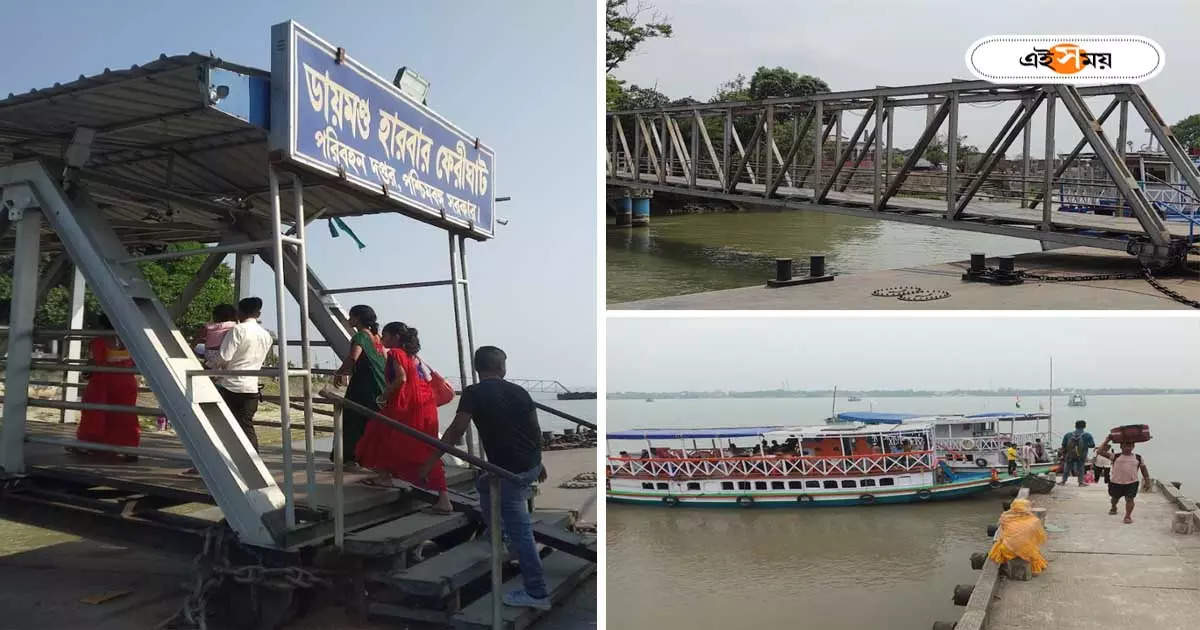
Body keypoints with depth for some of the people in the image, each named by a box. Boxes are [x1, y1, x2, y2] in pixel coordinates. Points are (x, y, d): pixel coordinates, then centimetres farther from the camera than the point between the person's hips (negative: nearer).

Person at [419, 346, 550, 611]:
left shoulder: (473, 393, -8)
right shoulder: (519, 390, 7)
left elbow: (456, 430, -13)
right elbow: (536, 430, 11)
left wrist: (431, 461, -6)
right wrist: (539, 462, 24)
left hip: (511, 471, -7)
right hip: (531, 465, 7)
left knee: (520, 530, 4)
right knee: (484, 484, 31)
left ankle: (537, 593, 13)